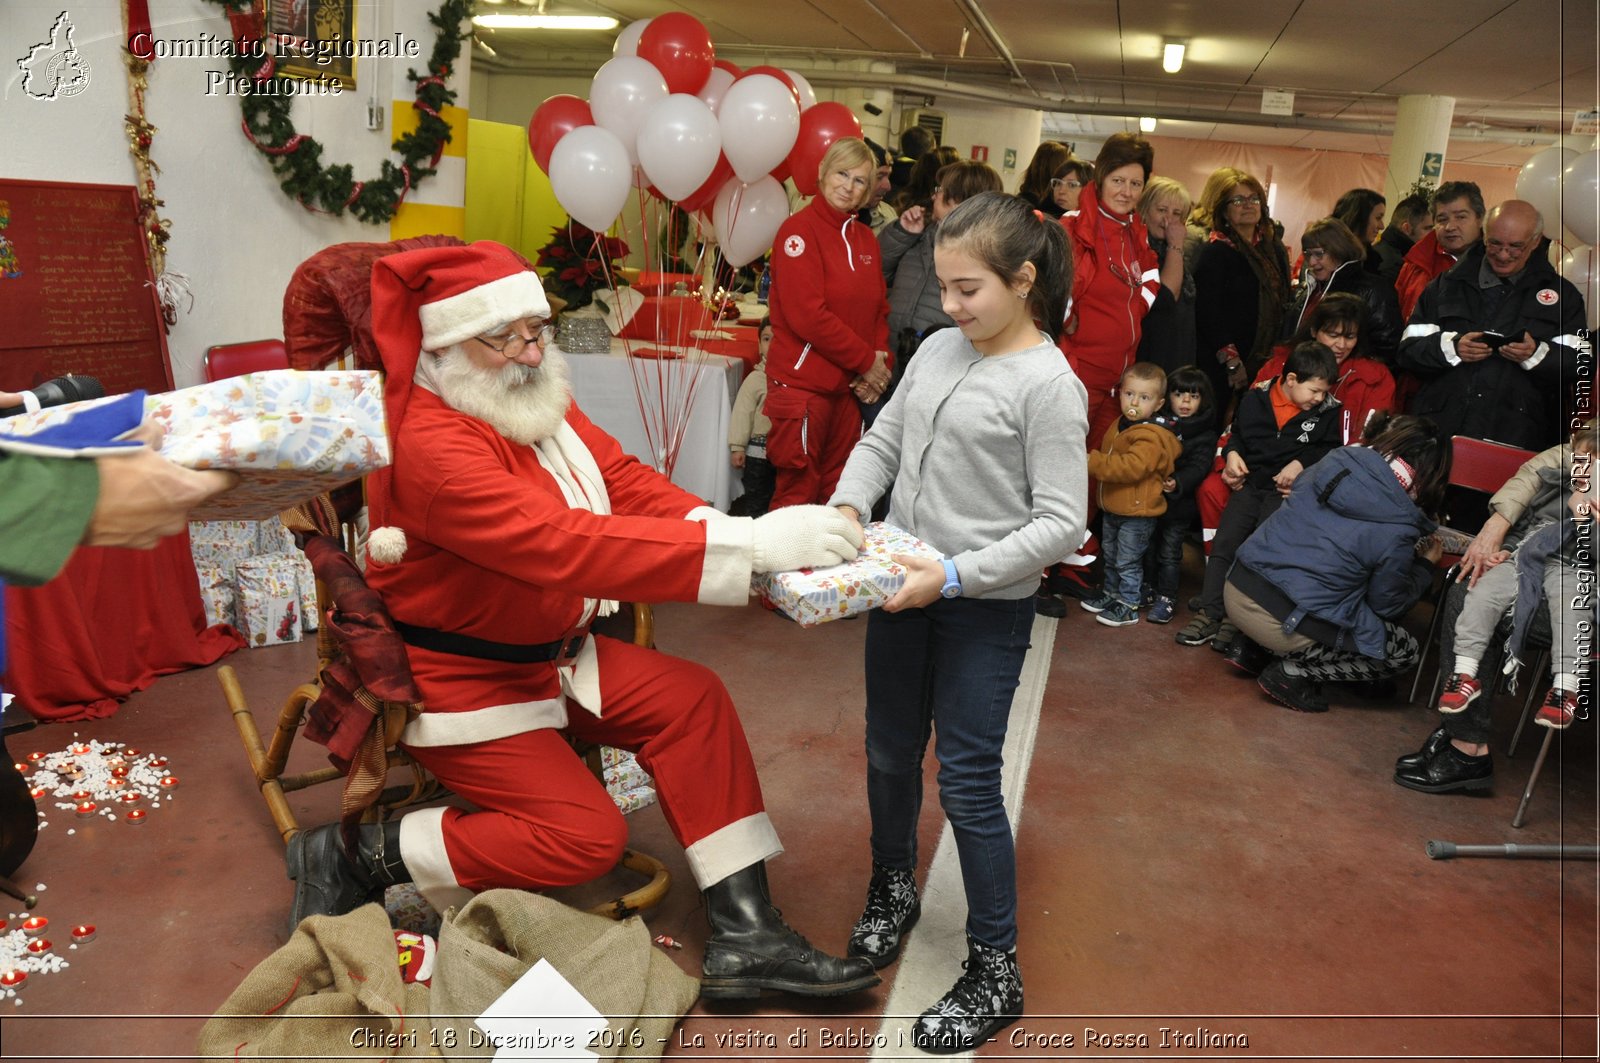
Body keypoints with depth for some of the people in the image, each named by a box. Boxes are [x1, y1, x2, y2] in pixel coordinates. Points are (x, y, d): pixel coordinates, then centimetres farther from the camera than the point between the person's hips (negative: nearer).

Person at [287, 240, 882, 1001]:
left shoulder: (537, 400, 1)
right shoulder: (431, 442, -27)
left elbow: (627, 484, -6)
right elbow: (563, 545, -39)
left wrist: (759, 540, -24)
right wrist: (748, 545, -43)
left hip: (546, 654, 9)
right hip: (457, 681, -9)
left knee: (692, 700, -6)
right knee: (583, 834, -13)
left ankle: (745, 938, -3)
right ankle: (356, 854, 3)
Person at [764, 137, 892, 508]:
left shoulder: (866, 238, 13)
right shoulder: (800, 230, -8)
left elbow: (879, 309, 15)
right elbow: (806, 315, -16)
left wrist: (880, 362, -3)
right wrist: (866, 361, -11)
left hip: (850, 386, 7)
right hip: (802, 383, -7)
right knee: (798, 491, -1)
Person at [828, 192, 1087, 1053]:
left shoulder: (1048, 385, -15)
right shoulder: (939, 349, 4)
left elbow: (1060, 523, -17)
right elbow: (882, 441, 11)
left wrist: (954, 575, -24)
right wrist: (846, 507, -8)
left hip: (985, 608, -6)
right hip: (899, 588, 6)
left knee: (967, 783, 0)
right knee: (889, 756, 18)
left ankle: (994, 972, 19)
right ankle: (893, 890, 45)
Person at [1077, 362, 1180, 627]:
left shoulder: (1150, 436, -23)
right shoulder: (1118, 425, 6)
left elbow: (1132, 467, -35)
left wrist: (1093, 462, -36)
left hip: (1137, 513, -9)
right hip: (1111, 508, 9)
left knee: (1128, 562, 3)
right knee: (1110, 557, 23)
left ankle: (1128, 606, 17)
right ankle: (1112, 593, 40)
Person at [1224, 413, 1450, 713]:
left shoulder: (1333, 463, 1)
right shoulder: (1396, 531, -14)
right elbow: (1387, 605, 3)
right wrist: (1425, 565, 19)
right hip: (1280, 626, -6)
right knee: (1404, 649, 14)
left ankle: (1253, 645, 16)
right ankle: (1293, 672, 1)